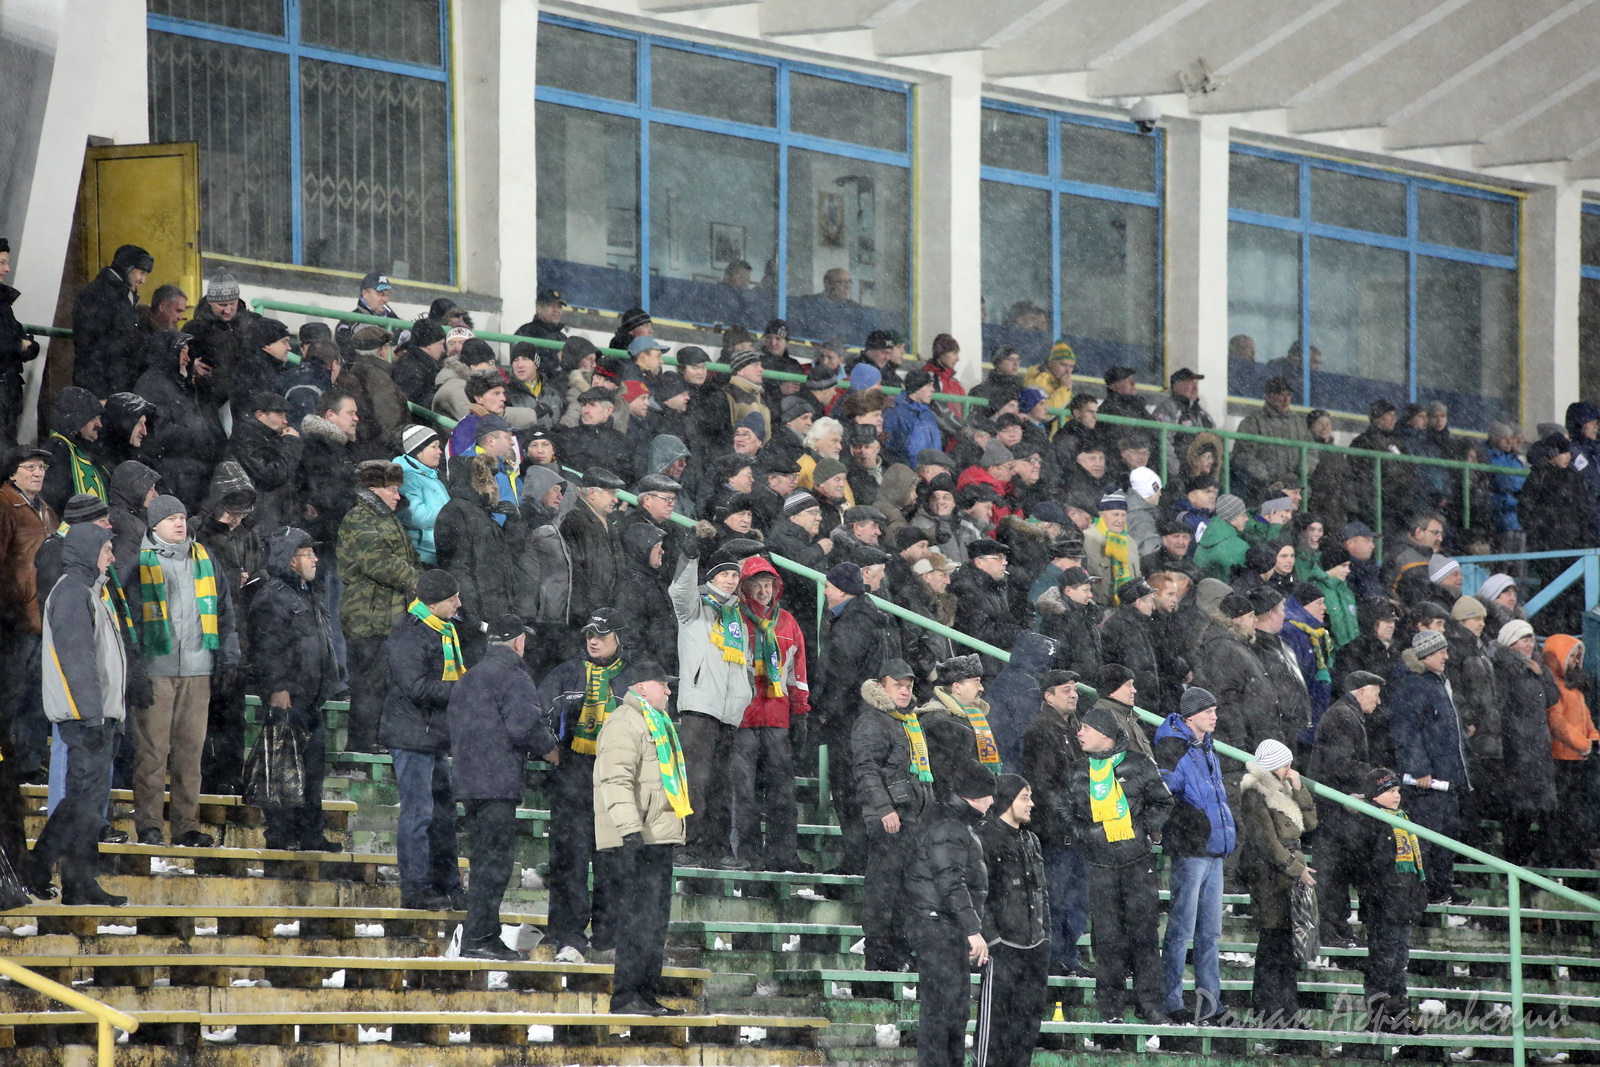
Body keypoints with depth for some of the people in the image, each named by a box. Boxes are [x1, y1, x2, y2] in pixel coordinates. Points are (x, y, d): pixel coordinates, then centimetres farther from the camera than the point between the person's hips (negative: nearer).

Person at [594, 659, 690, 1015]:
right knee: (638, 917, -12)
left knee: (656, 918, 11)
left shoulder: (656, 724, 24)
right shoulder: (624, 723, -9)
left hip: (658, 838, 10)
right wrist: (630, 828, -28)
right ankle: (625, 996, -12)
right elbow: (617, 779, -20)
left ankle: (647, 995, 16)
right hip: (637, 839, -10)